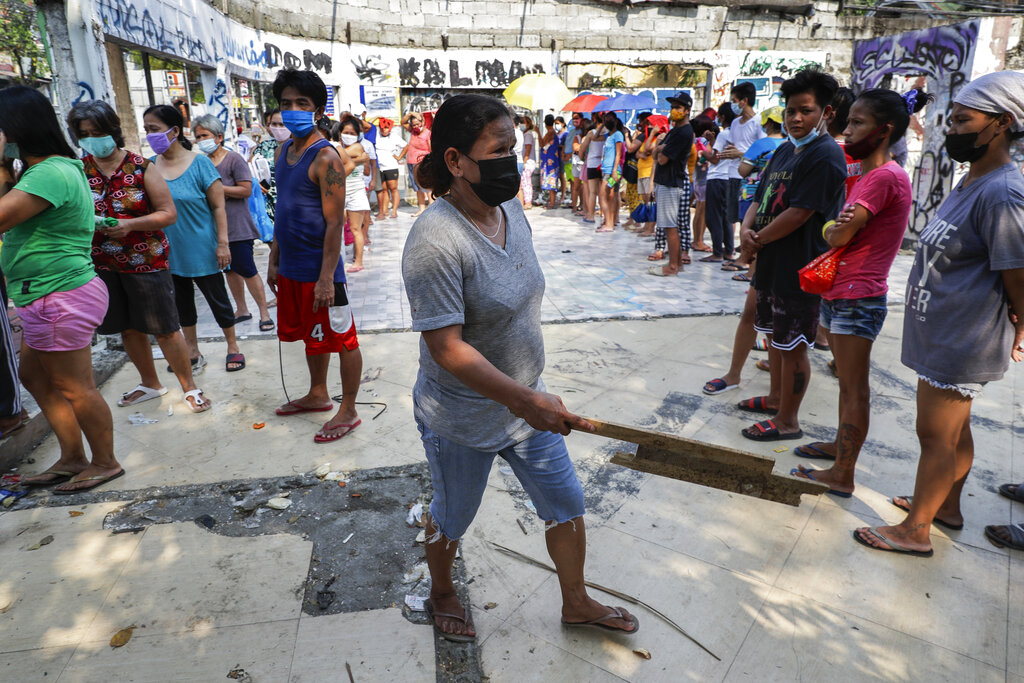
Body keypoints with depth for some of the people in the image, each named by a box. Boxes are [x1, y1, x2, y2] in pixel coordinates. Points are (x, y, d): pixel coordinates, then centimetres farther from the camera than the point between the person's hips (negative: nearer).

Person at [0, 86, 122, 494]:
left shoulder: (51, 173, -20)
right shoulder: (48, 168, 14)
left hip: (59, 297, -11)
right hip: (49, 297, 11)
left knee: (74, 387, 2)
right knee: (35, 376, 19)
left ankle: (105, 463, 18)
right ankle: (72, 458, 29)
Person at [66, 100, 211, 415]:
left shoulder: (140, 167, -7)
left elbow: (169, 213, -9)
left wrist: (130, 225, -20)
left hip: (146, 261, -4)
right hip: (102, 264, 4)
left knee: (165, 328, -1)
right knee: (128, 329, 15)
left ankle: (190, 386, 13)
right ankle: (151, 384, 33)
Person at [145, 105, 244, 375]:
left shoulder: (199, 162, -11)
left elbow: (218, 206, -11)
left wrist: (222, 244, -15)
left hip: (202, 249, -5)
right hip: (169, 251, 5)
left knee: (217, 300, 6)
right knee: (182, 302, 16)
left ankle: (233, 347, 23)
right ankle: (192, 352, 31)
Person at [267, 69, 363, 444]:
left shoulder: (325, 157, -15)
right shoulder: (283, 151, 10)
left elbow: (335, 223, -18)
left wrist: (326, 278, -21)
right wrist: (274, 260, 17)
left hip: (318, 268, -8)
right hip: (290, 267, 9)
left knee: (342, 339, 3)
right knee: (310, 334, 21)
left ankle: (348, 412, 16)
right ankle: (318, 395, 39)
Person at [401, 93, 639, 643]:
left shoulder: (512, 212, 0)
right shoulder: (437, 240, -27)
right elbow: (447, 349, -28)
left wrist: (530, 395, 17)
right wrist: (524, 399, -31)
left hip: (524, 401, 7)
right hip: (462, 421, -7)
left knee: (566, 504, 17)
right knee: (453, 518, 19)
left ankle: (576, 603, 43)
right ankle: (441, 594, 51)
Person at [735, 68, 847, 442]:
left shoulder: (826, 156, -17)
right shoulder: (785, 149, 12)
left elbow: (798, 213, -23)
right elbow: (761, 196, 12)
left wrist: (758, 240, -12)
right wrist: (747, 229, -8)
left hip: (800, 270, -9)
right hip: (772, 264, 9)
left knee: (792, 346, 1)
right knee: (775, 334, 21)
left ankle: (787, 421, 14)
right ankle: (776, 397, 40)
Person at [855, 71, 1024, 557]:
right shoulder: (972, 181, 9)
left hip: (959, 343, -9)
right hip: (943, 334, 10)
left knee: (936, 435, 3)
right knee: (954, 428, 22)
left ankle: (915, 530, 18)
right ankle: (946, 504, 41)